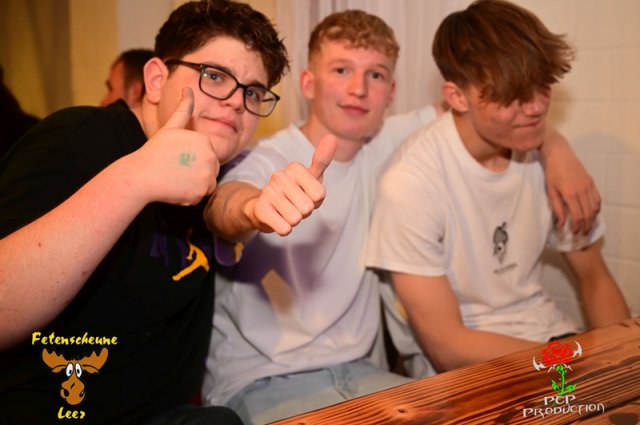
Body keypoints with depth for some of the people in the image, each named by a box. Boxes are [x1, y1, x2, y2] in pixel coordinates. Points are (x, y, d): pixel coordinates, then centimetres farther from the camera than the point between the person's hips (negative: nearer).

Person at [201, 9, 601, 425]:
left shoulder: (381, 145, 3)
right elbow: (220, 209, -36)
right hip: (260, 383, -5)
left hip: (359, 371, 6)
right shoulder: (268, 159, -13)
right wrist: (255, 207, -60)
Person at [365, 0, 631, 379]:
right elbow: (448, 347, -17)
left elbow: (594, 278, 9)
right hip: (455, 366, -5)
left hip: (543, 333, 6)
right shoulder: (412, 183, -21)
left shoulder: (546, 157, -3)